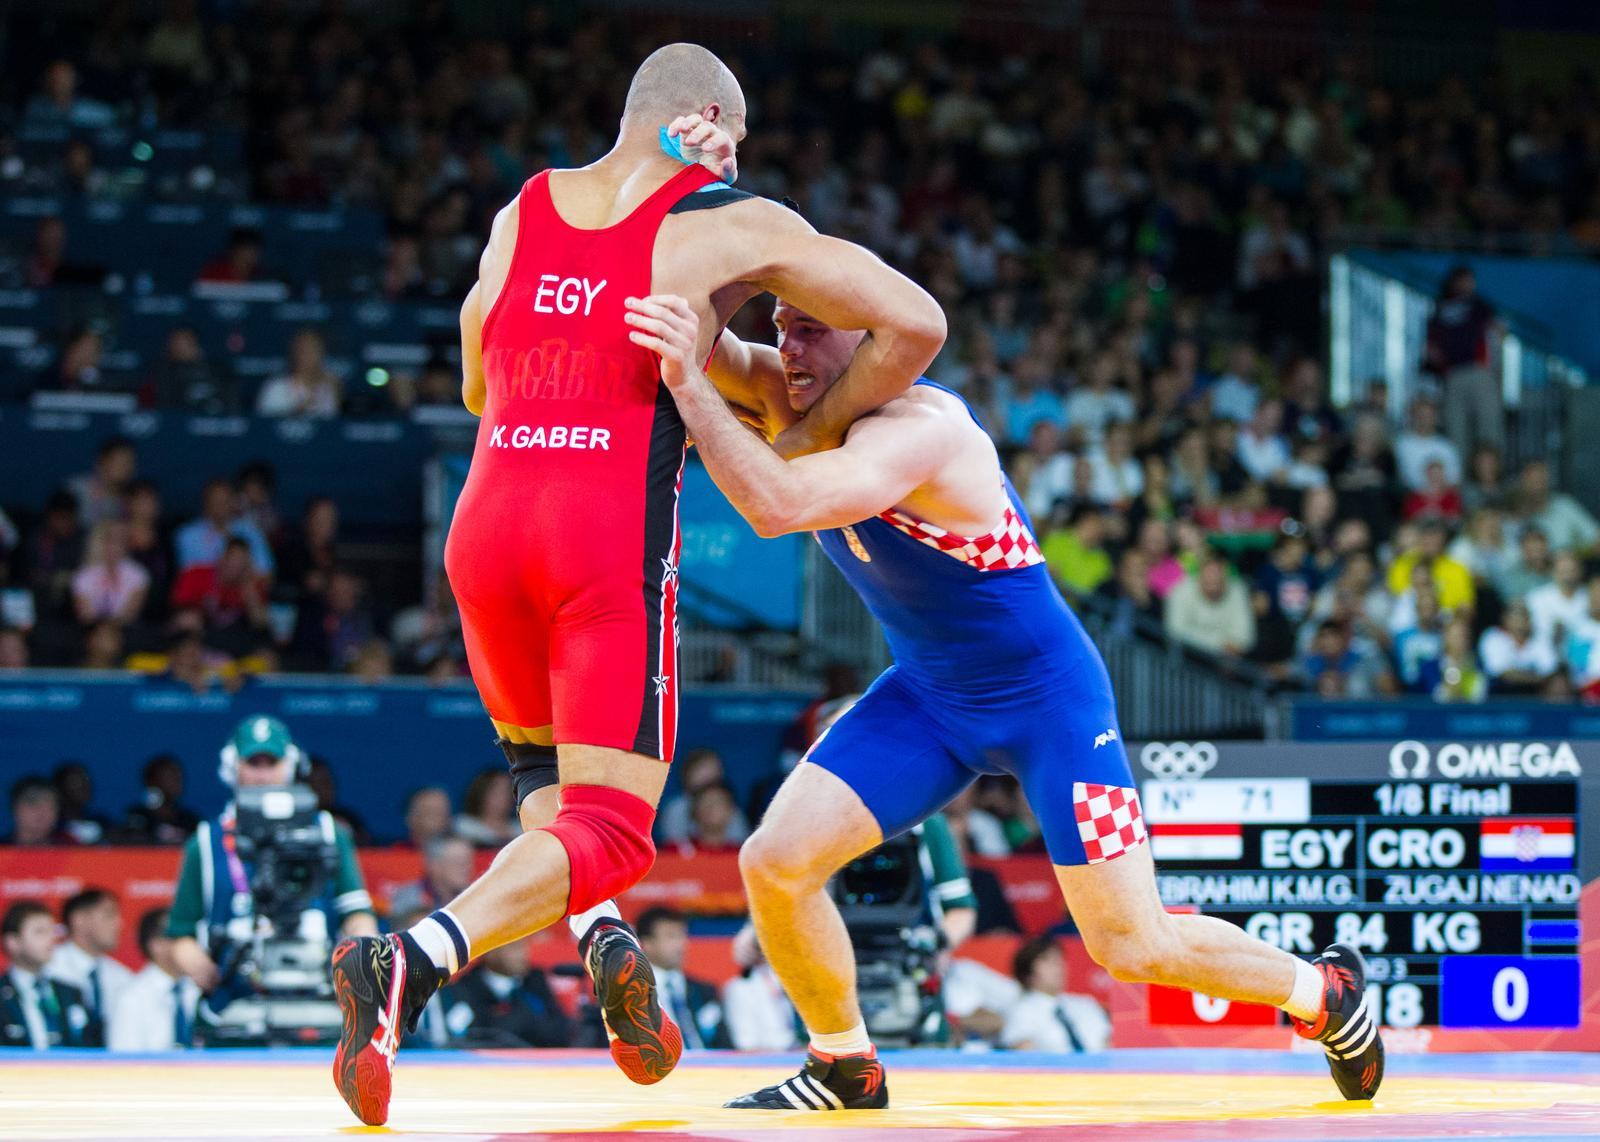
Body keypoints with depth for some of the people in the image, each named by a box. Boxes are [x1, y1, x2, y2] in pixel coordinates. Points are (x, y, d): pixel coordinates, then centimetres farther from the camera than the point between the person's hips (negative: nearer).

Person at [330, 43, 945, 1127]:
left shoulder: (517, 219, 16)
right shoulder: (733, 227, 4)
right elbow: (916, 323, 0)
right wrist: (813, 427, 14)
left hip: (489, 527, 5)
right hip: (615, 543, -5)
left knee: (540, 762, 31)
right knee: (607, 826, -1)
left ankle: (602, 939, 5)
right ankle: (409, 964, -25)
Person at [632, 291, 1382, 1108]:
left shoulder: (917, 428, -32)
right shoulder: (817, 396, -5)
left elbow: (777, 505, -46)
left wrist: (689, 385, -48)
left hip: (1049, 701, -7)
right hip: (928, 696, 7)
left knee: (1132, 948, -4)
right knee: (774, 865, -9)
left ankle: (1325, 992, 24)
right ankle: (844, 1068, 14)